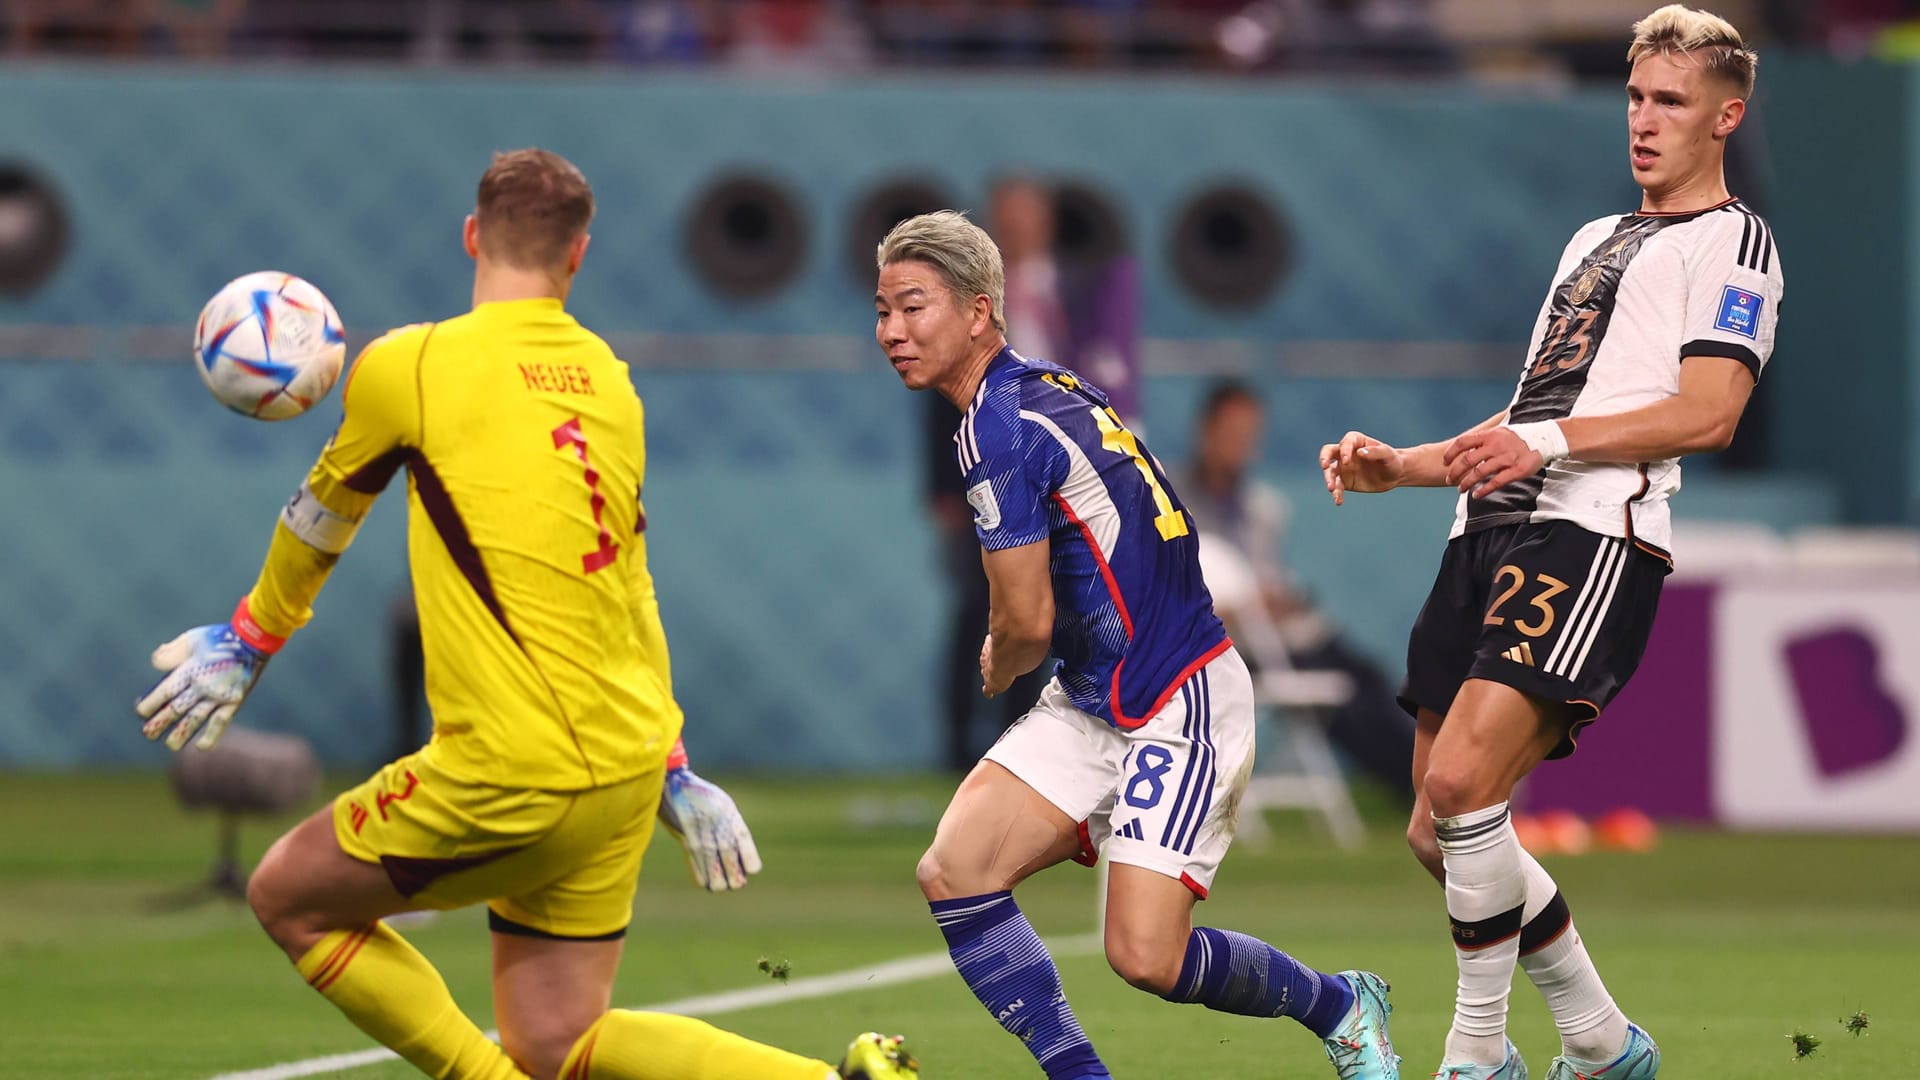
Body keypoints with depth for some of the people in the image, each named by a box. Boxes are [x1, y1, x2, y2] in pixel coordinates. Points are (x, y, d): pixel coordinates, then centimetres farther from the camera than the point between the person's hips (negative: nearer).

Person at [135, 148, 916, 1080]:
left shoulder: (407, 367, -7)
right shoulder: (608, 383, 11)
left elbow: (320, 519, 12)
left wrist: (249, 642, 30)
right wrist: (674, 774, 26)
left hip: (515, 775, -7)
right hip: (624, 773, 7)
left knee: (288, 896, 13)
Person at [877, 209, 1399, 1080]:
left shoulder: (999, 428, -19)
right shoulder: (1046, 389, 11)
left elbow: (1027, 623, -15)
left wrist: (997, 671, 7)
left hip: (1176, 708, -10)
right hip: (1090, 703, 10)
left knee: (1145, 954, -16)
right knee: (953, 875, -8)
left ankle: (1339, 1007, 11)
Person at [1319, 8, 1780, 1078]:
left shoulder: (1733, 240, 3)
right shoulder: (1597, 238, 31)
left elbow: (1708, 412, -12)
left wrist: (1552, 441, -22)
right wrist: (1402, 466, 23)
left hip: (1595, 532, -9)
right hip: (1492, 534, 9)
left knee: (1462, 781, -24)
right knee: (1441, 834, 4)